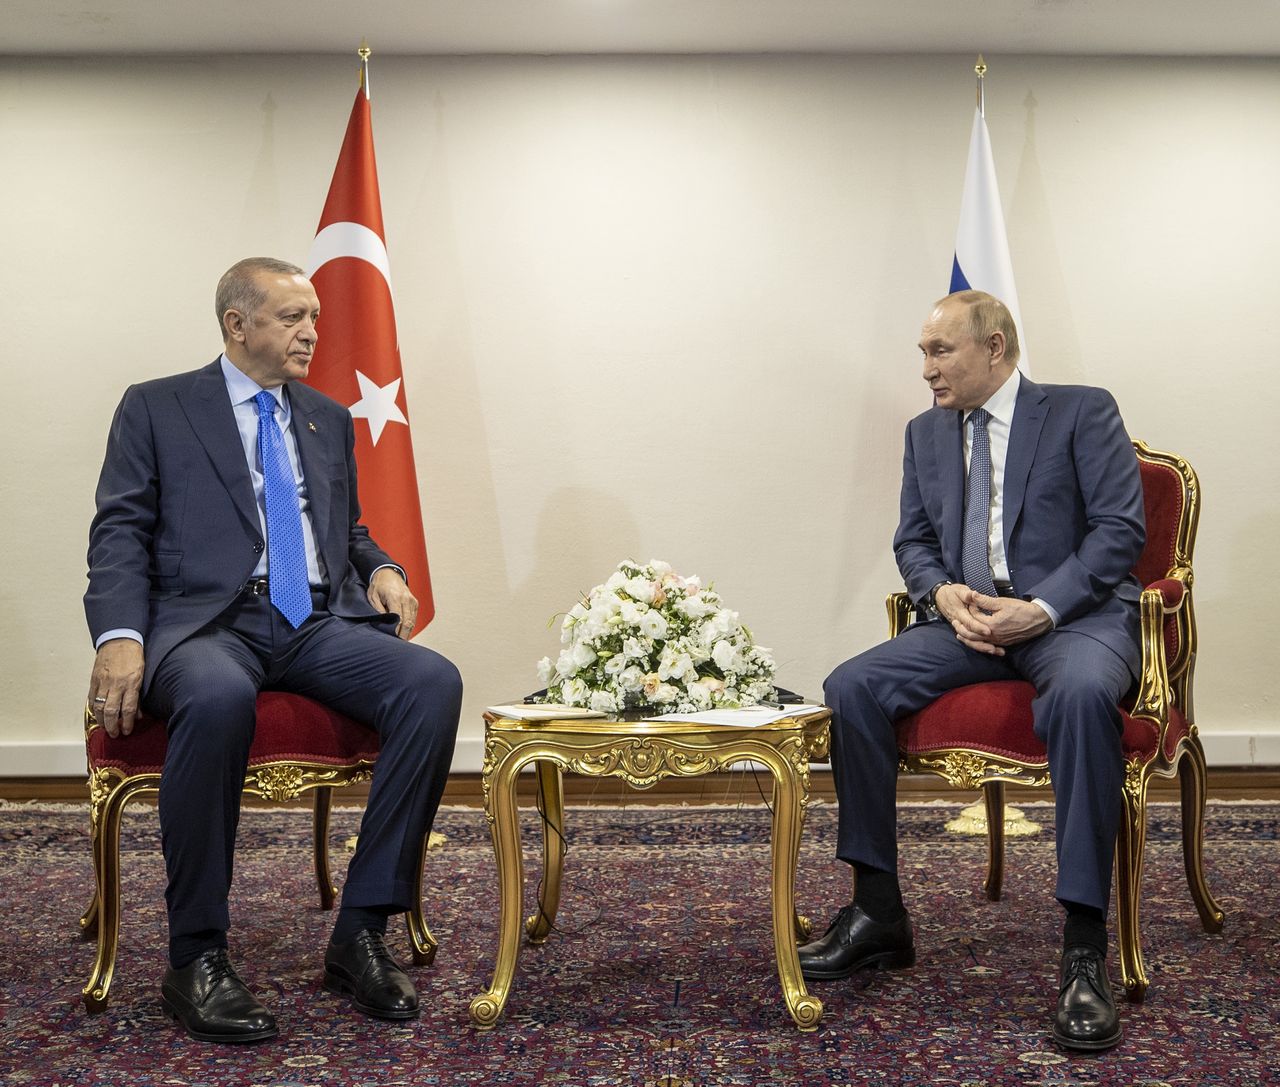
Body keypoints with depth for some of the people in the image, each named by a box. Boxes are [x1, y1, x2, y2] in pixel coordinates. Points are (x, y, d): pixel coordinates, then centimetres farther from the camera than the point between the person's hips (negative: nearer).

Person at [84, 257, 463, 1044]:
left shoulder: (330, 420, 24)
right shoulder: (155, 409, 11)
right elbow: (120, 534, 3)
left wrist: (381, 569, 6)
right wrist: (120, 635, -14)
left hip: (321, 624, 4)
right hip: (209, 620, -4)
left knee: (434, 682, -26)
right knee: (218, 697, -40)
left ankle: (362, 933, -19)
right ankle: (197, 959, -23)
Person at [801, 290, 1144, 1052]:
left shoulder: (1084, 412, 1)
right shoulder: (927, 433, 17)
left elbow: (1121, 529, -7)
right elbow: (915, 540, 16)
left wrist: (1042, 609, -19)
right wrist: (943, 594, -7)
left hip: (1075, 613, -5)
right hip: (970, 618, 5)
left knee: (1083, 692, -40)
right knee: (851, 688, -19)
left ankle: (1085, 948, -32)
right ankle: (880, 916, -8)